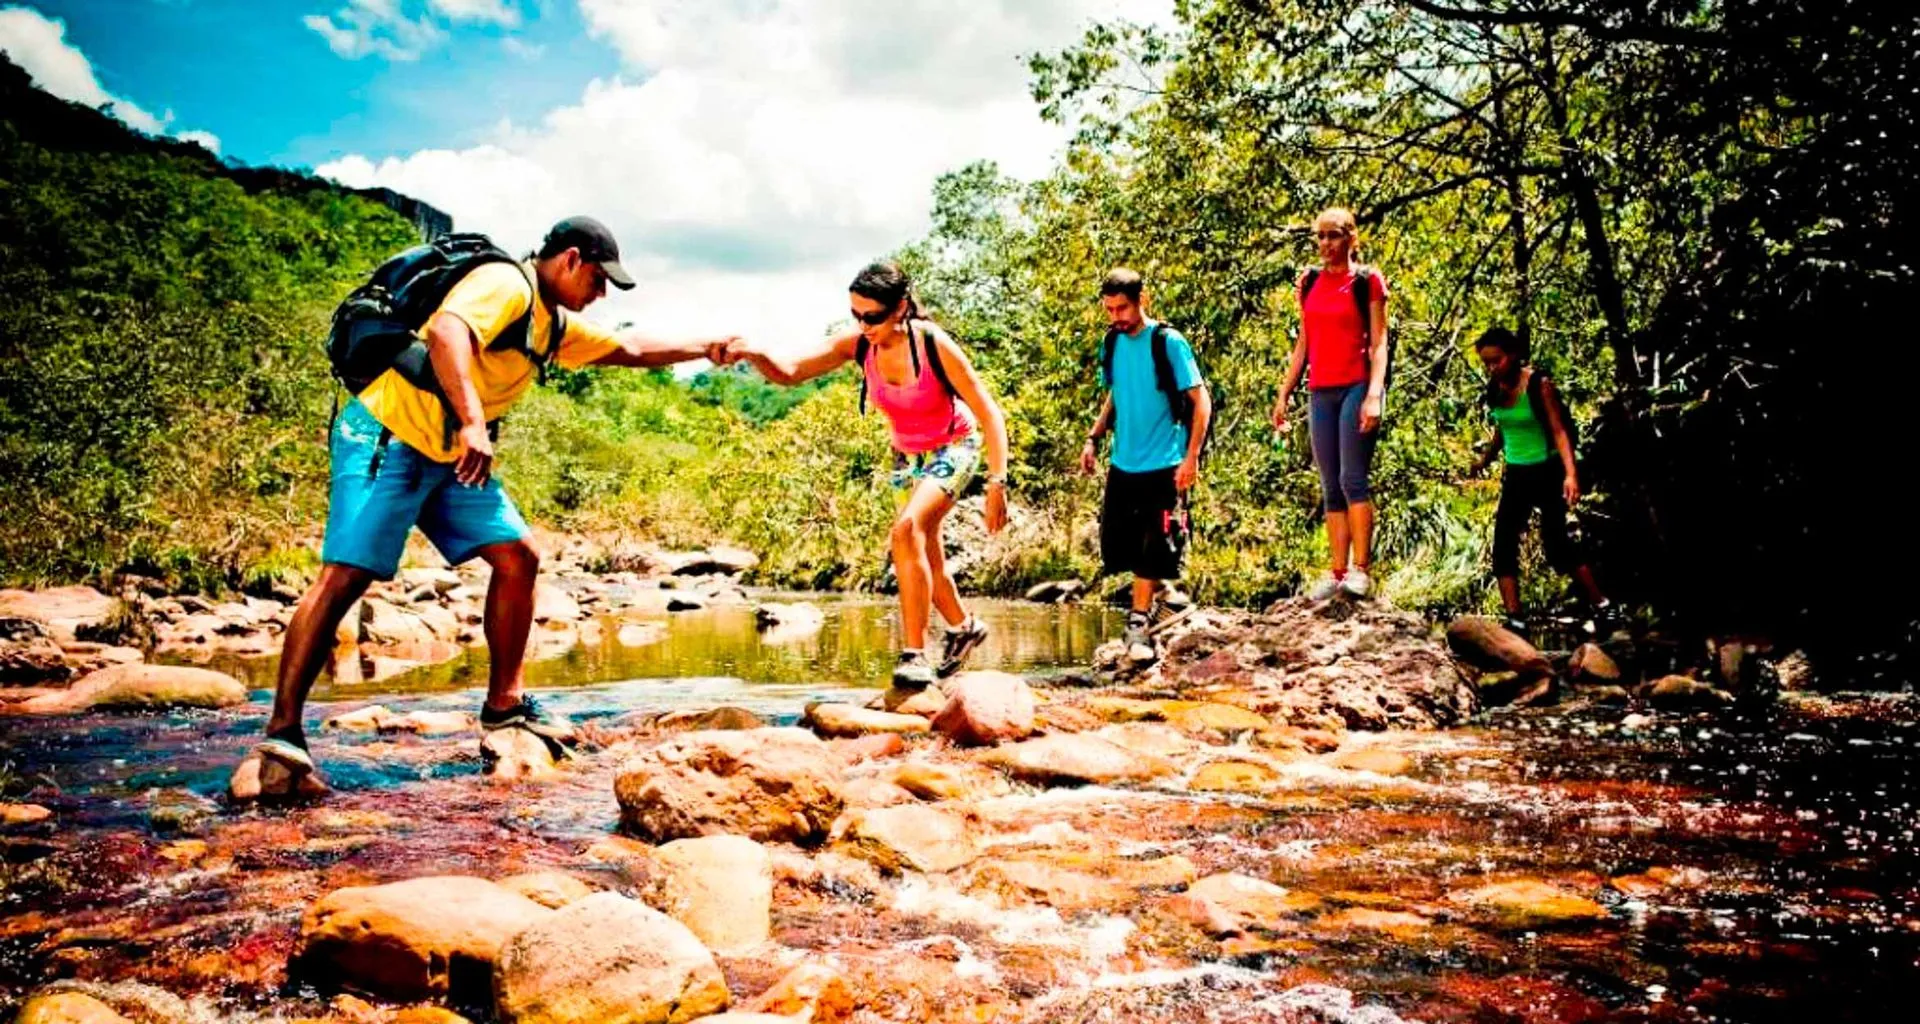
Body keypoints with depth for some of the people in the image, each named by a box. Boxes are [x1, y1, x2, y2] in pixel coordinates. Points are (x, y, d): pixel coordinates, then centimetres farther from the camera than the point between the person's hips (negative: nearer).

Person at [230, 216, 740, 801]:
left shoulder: (555, 326, 16)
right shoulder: (505, 284, -13)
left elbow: (630, 350, 28)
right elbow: (445, 332, -31)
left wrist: (703, 350, 26)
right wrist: (472, 422, -41)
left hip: (451, 459, 10)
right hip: (387, 436, -9)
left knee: (519, 558, 1)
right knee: (345, 575, -17)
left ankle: (505, 703, 11)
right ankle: (282, 736, -14)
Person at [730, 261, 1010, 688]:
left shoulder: (934, 344, -28)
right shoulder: (857, 345, -17)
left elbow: (989, 413, -24)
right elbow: (789, 371, -24)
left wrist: (997, 483, -29)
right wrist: (755, 354, -46)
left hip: (954, 449, -6)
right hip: (907, 456, 6)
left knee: (907, 530, -28)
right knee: (923, 560, 15)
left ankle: (915, 654, -23)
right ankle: (963, 627, 42)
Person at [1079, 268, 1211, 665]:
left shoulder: (1168, 342, -11)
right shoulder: (1111, 344, 5)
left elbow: (1201, 400, -10)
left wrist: (1191, 457, -16)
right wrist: (1094, 438, 6)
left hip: (1163, 465, -6)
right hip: (1122, 464, 6)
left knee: (1152, 549, -1)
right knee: (1114, 547, 7)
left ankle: (1138, 623, 9)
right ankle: (1154, 590, 31)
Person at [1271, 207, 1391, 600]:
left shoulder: (1367, 281, -1)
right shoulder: (1310, 282, 13)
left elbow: (1378, 343, -5)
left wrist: (1374, 394, -17)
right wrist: (1284, 394, 12)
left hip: (1356, 387, -5)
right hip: (1320, 392, 5)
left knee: (1352, 479, -12)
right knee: (1330, 488, 4)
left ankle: (1361, 569, -8)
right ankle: (1337, 572, 6)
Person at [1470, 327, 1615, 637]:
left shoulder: (1539, 384, -15)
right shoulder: (1495, 389, 1)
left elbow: (1559, 430, -19)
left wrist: (1571, 474, -29)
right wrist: (1484, 461, 27)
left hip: (1547, 472, -6)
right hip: (1516, 476, 6)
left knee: (1556, 543, -5)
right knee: (1503, 546, -4)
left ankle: (1602, 606, 14)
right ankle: (1515, 623, -2)